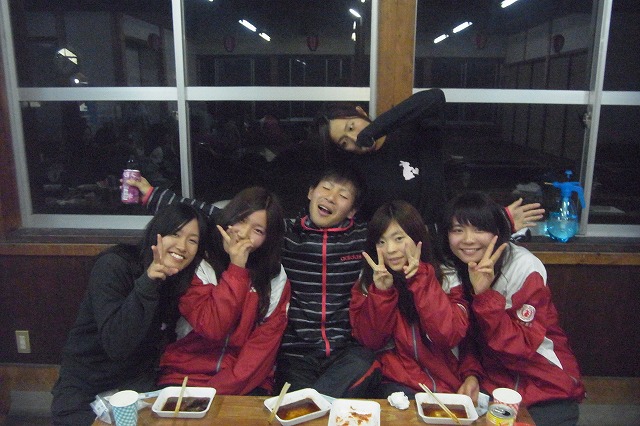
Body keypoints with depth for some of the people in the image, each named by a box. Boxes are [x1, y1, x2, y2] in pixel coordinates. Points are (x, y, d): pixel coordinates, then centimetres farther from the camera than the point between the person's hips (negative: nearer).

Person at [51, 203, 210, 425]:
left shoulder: (182, 281, -5)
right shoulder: (113, 266, -18)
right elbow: (116, 345, -27)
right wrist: (147, 282, -36)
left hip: (137, 383, 3)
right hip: (84, 386, -3)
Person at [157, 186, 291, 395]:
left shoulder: (276, 278, 3)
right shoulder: (197, 266, -3)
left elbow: (265, 342, -4)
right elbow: (212, 329, -14)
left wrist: (221, 389, -14)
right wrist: (236, 269, -15)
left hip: (245, 382, 2)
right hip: (185, 376, -1)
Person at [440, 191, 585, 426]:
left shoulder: (525, 268, -19)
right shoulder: (452, 270, -6)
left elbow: (522, 345, -23)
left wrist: (484, 294, -32)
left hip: (547, 389, -3)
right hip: (491, 384, 3)